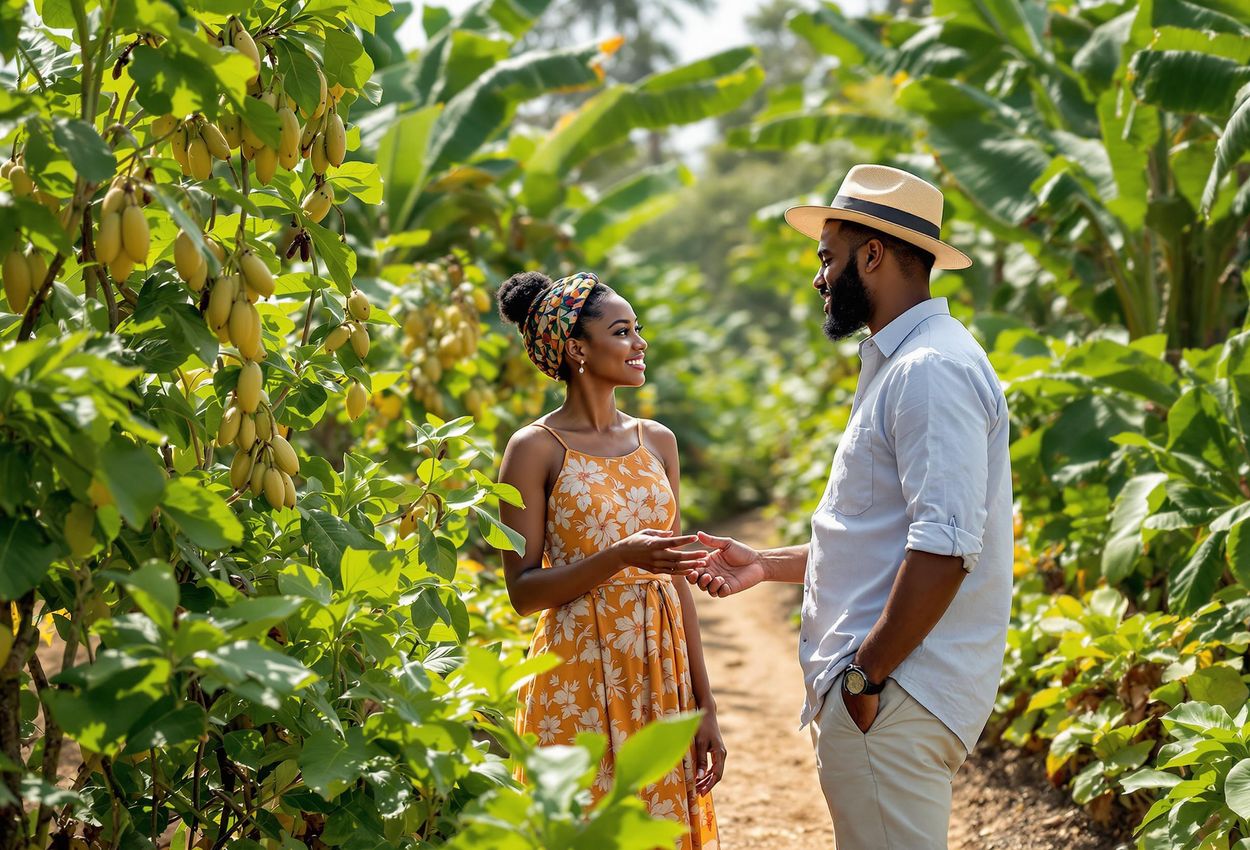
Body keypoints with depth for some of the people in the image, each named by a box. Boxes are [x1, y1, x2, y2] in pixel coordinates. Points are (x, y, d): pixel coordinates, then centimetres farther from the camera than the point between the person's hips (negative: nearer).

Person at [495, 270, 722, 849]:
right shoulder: (536, 448, -7)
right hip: (581, 680, -5)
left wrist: (704, 705, 8)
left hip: (661, 673, 5)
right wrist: (620, 556, -23)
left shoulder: (657, 441, 9)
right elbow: (523, 591, -9)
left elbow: (677, 582, 10)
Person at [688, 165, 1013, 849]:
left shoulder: (931, 371, -16)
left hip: (893, 704, -11)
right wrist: (768, 565, 21)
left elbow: (944, 548, -24)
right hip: (881, 689, 11)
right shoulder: (900, 364, 19)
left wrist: (867, 677, -20)